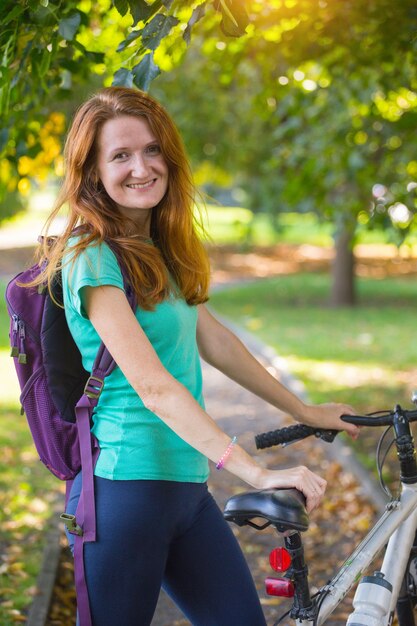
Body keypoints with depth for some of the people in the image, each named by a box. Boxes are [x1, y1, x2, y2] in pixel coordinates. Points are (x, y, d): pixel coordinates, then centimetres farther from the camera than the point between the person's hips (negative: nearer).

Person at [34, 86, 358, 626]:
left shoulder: (162, 249, 13)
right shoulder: (93, 257, -14)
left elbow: (214, 340, 20)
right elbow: (153, 385, -22)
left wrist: (304, 412, 22)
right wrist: (255, 473, -27)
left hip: (188, 484, 8)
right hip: (125, 488, -8)